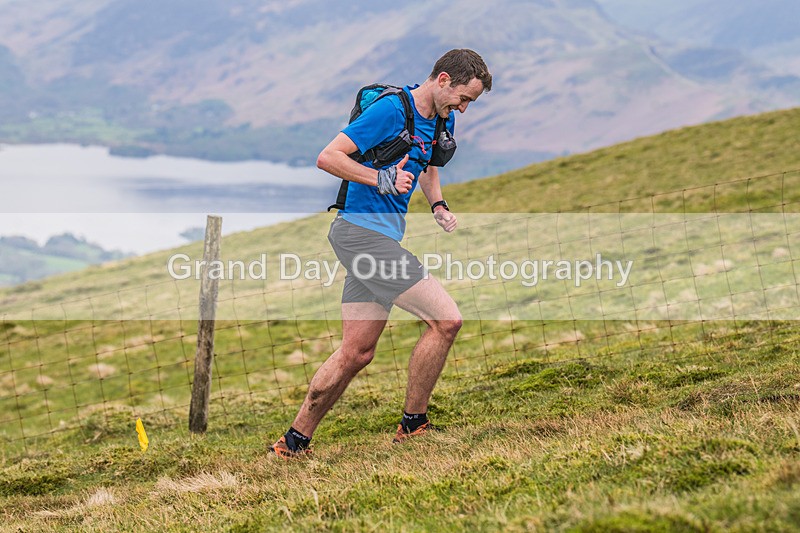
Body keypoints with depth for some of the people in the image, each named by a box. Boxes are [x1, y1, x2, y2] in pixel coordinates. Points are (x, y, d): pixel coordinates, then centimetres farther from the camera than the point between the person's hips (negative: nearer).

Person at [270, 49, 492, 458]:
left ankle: (294, 442, 15)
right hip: (361, 229, -9)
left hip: (380, 236, 9)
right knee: (445, 320, -13)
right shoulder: (391, 109, -14)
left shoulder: (443, 121, 14)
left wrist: (438, 205, 14)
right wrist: (381, 178, -23)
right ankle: (413, 425, -1)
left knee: (357, 352, 8)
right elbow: (328, 157, -15)